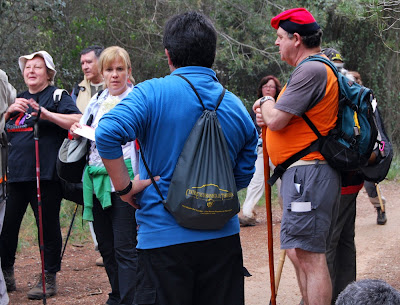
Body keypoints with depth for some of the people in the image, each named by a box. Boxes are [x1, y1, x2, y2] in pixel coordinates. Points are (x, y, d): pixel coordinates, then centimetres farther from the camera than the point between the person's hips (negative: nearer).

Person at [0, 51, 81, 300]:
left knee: (48, 225, 1)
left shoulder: (58, 96, 2)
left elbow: (78, 122, -12)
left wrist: (45, 113, -20)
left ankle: (49, 278, 11)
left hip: (45, 174, -5)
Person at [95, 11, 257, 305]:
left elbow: (107, 133, -23)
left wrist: (125, 187, -13)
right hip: (223, 236, 4)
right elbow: (243, 175, 10)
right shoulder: (236, 106, 7)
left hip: (163, 237, -4)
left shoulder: (152, 93, -8)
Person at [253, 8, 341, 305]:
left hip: (308, 174, -11)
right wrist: (270, 111, 4)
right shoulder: (312, 69, 20)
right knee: (299, 253, 16)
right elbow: (291, 120, 24)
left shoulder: (312, 70, -16)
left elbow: (276, 120, -19)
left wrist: (266, 103, 3)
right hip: (303, 174, 11)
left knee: (309, 255, -11)